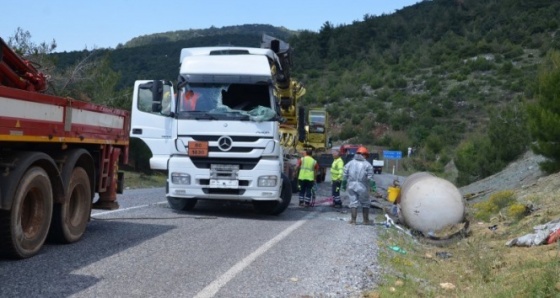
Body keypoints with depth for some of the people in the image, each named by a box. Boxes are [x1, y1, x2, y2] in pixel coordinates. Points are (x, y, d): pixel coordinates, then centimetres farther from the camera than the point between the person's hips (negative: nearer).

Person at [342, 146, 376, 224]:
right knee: (365, 203, 11)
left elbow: (345, 175, 7)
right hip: (362, 187, -2)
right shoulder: (367, 165, -3)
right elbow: (370, 178, -7)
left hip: (351, 186, 2)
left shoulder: (350, 163, 7)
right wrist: (372, 186, -1)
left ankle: (353, 220, 2)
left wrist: (344, 184, 14)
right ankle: (366, 220, 16)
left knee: (353, 202, 7)